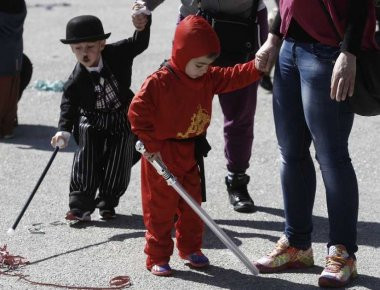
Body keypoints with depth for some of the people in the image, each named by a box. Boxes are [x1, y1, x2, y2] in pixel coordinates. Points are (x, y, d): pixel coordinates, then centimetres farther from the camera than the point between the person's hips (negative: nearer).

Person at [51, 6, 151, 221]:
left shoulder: (118, 54, -16)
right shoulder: (76, 80, -20)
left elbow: (140, 43, -14)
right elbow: (69, 104, -17)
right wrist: (64, 130, -28)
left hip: (123, 118, 2)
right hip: (91, 122, -2)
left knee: (117, 165, 4)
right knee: (86, 164, -8)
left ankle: (108, 203, 20)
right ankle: (80, 207, -1)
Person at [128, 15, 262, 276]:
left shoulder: (208, 78, 0)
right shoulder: (158, 82, -21)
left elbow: (234, 77, -4)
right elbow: (137, 112, -21)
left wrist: (258, 67, -21)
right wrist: (152, 144, -20)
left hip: (191, 155, 7)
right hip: (162, 157, -6)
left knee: (192, 206, 15)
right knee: (160, 209, 2)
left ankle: (190, 249, 30)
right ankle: (157, 257, 11)